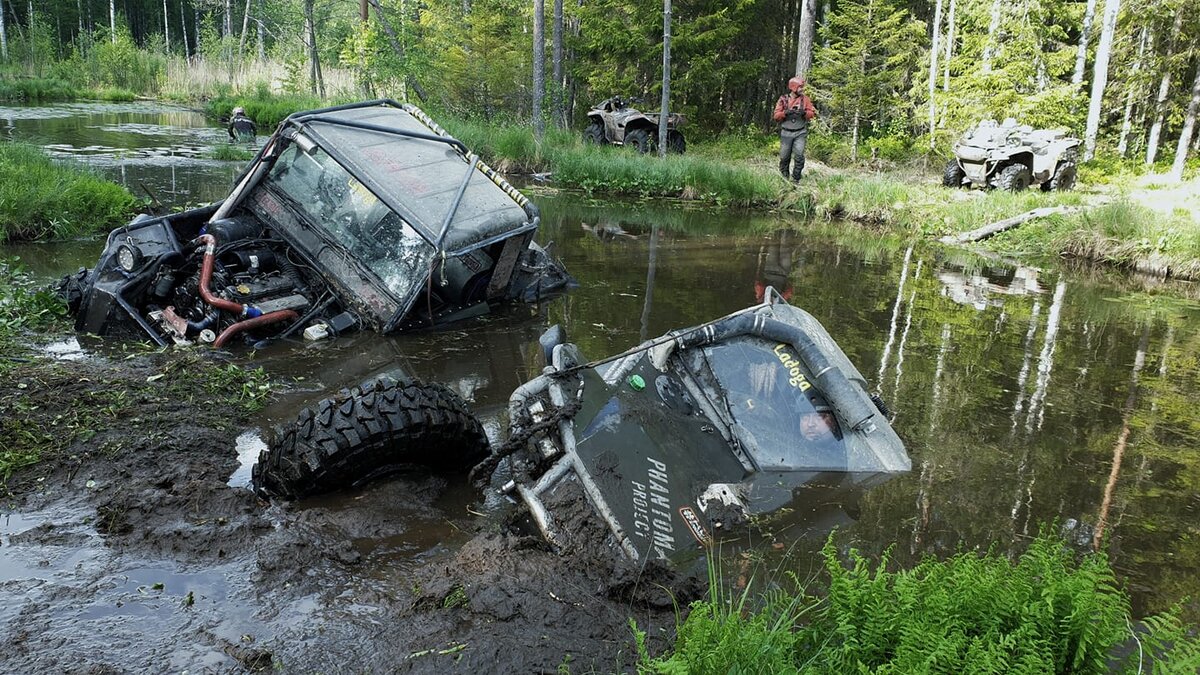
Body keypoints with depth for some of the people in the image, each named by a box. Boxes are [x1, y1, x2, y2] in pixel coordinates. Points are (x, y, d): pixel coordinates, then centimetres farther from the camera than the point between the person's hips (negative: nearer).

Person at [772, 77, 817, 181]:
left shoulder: (805, 99, 3)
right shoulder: (783, 100, 1)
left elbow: (812, 113, 0)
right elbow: (776, 116, -3)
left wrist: (804, 113, -20)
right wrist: (786, 113, -20)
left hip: (800, 133, 0)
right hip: (786, 133, 0)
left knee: (799, 156, -13)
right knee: (784, 157, 6)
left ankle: (796, 179, -4)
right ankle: (784, 178, 22)